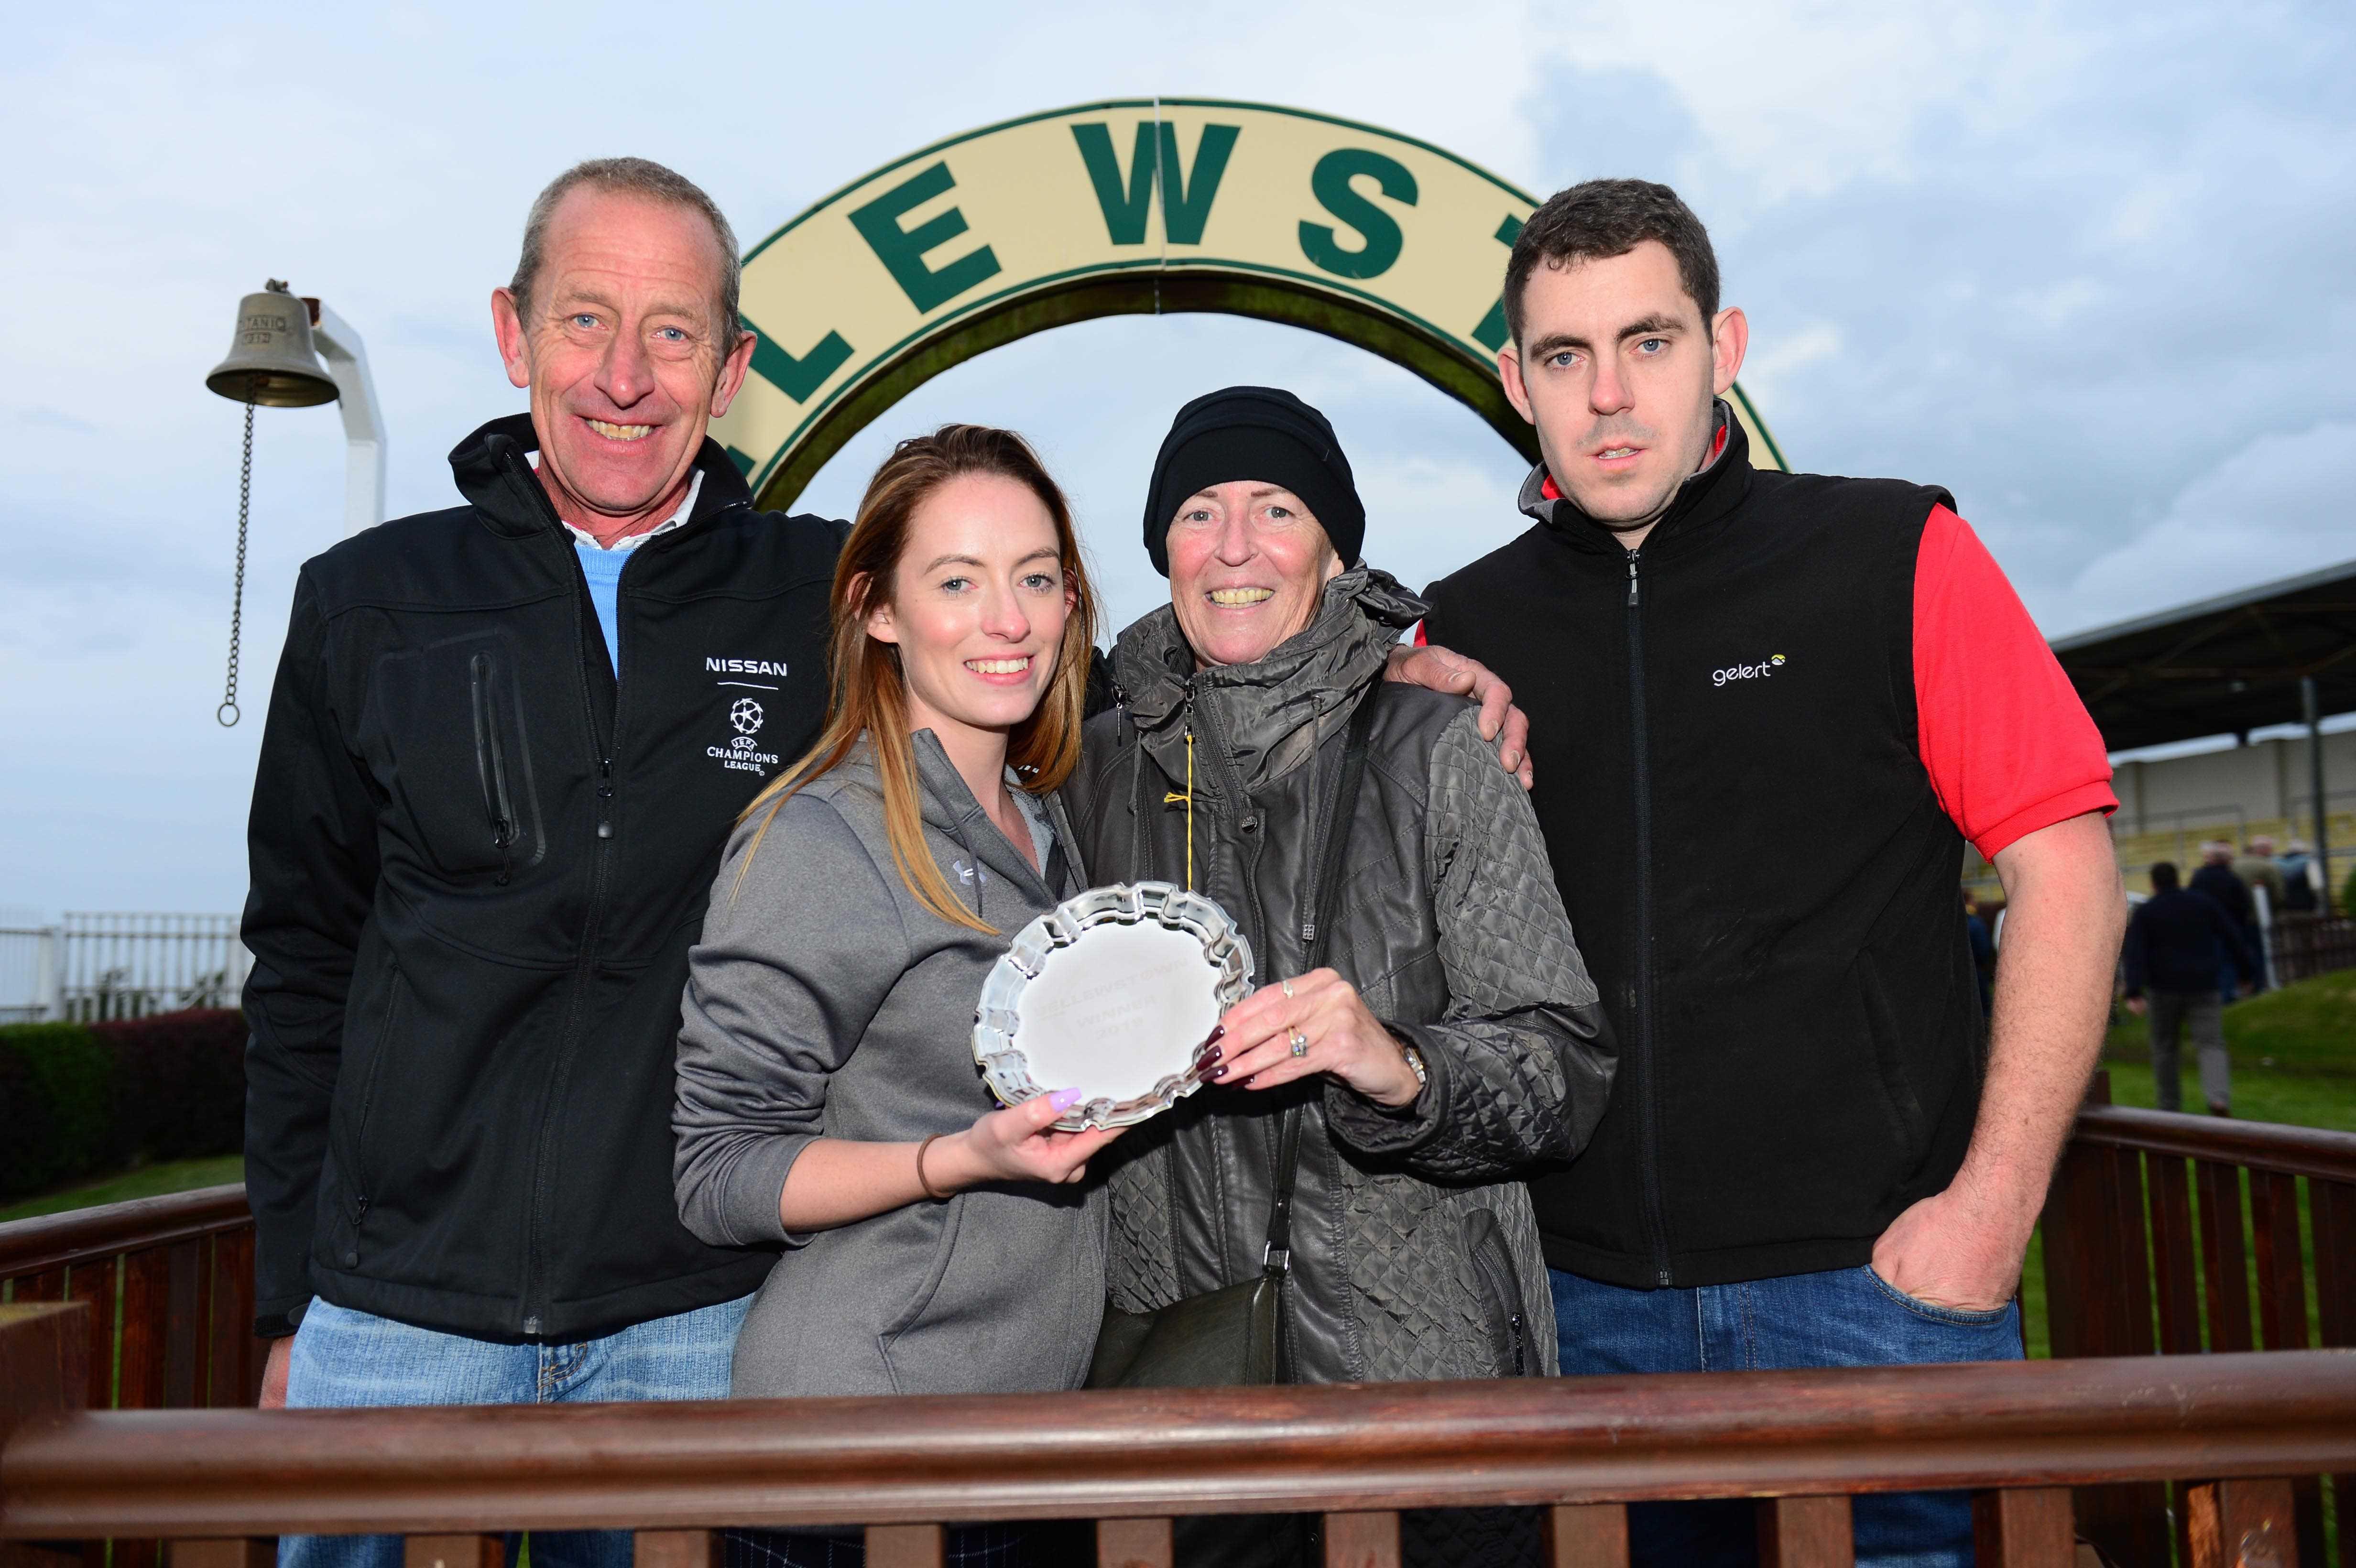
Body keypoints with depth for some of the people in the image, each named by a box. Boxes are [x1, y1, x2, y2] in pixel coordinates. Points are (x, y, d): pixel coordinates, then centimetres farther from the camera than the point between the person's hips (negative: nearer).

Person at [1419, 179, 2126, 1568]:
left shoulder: (1894, 556, -1)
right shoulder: (1466, 629, 6)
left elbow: (2065, 864, -4)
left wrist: (1994, 1205, -9)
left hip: (1876, 1277, -2)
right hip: (1585, 1298, 3)